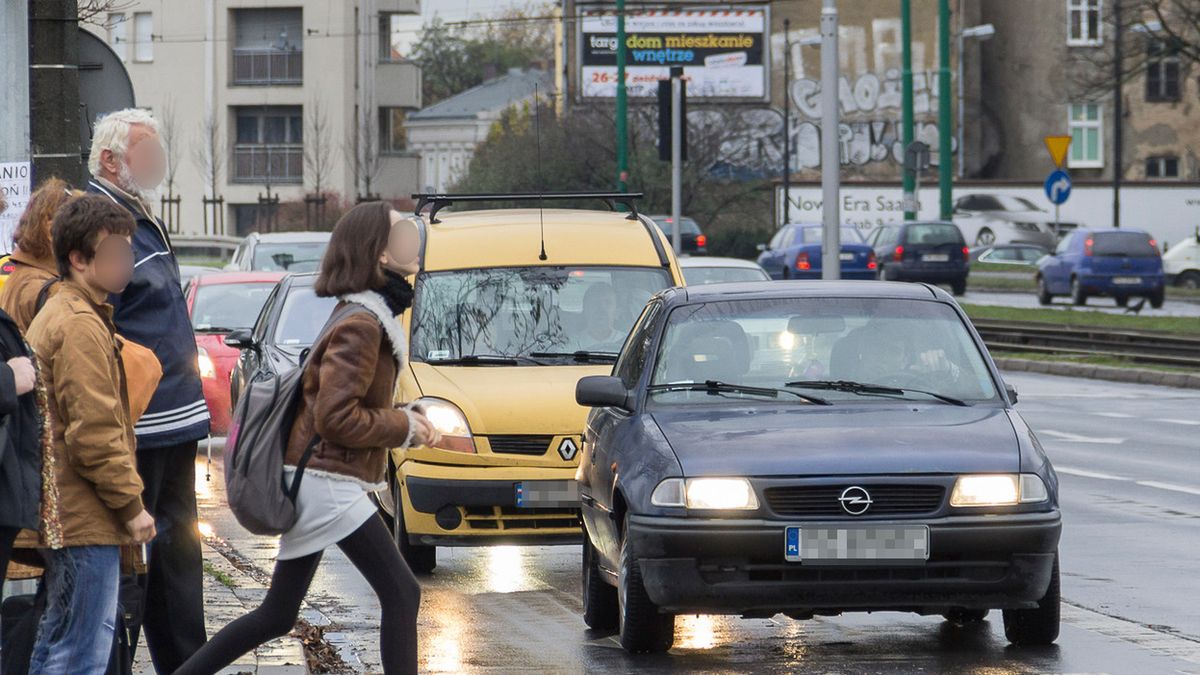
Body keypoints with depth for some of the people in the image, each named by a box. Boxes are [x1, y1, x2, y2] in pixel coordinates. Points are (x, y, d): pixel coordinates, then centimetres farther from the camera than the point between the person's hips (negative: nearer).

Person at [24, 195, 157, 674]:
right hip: (87, 523, -11)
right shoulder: (81, 326, -15)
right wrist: (132, 505, -15)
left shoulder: (56, 314, 19)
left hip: (62, 518, 11)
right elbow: (95, 432, -21)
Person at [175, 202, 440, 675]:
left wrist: (403, 421, 10)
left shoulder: (362, 316, 15)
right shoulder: (361, 325, -16)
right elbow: (336, 417, -21)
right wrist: (404, 427, -11)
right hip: (328, 482, -10)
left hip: (314, 479, 10)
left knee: (276, 616, 14)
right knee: (401, 595, -9)